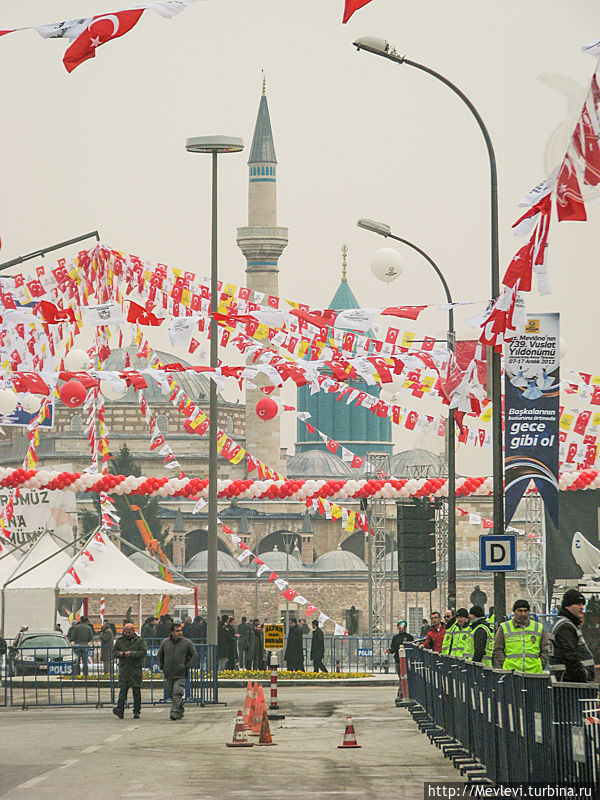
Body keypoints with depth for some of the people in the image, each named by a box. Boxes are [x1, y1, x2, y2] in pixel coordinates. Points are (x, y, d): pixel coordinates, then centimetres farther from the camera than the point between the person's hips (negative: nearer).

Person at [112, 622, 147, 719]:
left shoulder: (139, 640, 3)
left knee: (136, 691, 4)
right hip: (123, 670, 2)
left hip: (136, 670, -2)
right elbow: (114, 652, 14)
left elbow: (143, 653, -7)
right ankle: (120, 710, -17)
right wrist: (120, 654, -8)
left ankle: (136, 711, 11)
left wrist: (132, 653, -18)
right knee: (123, 690, -8)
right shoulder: (119, 641, 13)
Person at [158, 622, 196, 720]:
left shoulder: (187, 643, -1)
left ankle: (175, 712, -19)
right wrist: (162, 667, 10)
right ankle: (180, 711, 23)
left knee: (177, 693, -15)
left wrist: (187, 666, -2)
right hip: (168, 674, 3)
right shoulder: (165, 642, 6)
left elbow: (193, 655, 8)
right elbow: (160, 655, 20)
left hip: (181, 675, -3)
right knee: (171, 694, 8)